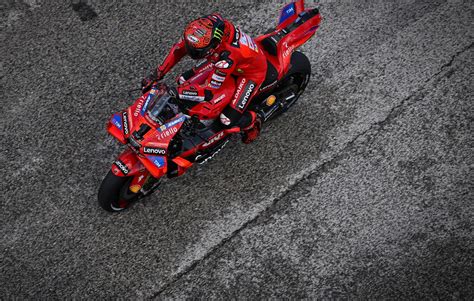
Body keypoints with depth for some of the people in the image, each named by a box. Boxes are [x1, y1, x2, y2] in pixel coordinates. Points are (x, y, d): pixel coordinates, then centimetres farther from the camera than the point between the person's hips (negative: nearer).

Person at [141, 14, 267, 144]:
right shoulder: (207, 26, -27)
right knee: (184, 80, 4)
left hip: (251, 71, -7)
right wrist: (157, 73, -15)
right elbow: (178, 48, -11)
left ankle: (252, 122, 14)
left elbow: (210, 91, -37)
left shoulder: (228, 55, -45)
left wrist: (175, 92, -38)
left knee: (228, 120, -19)